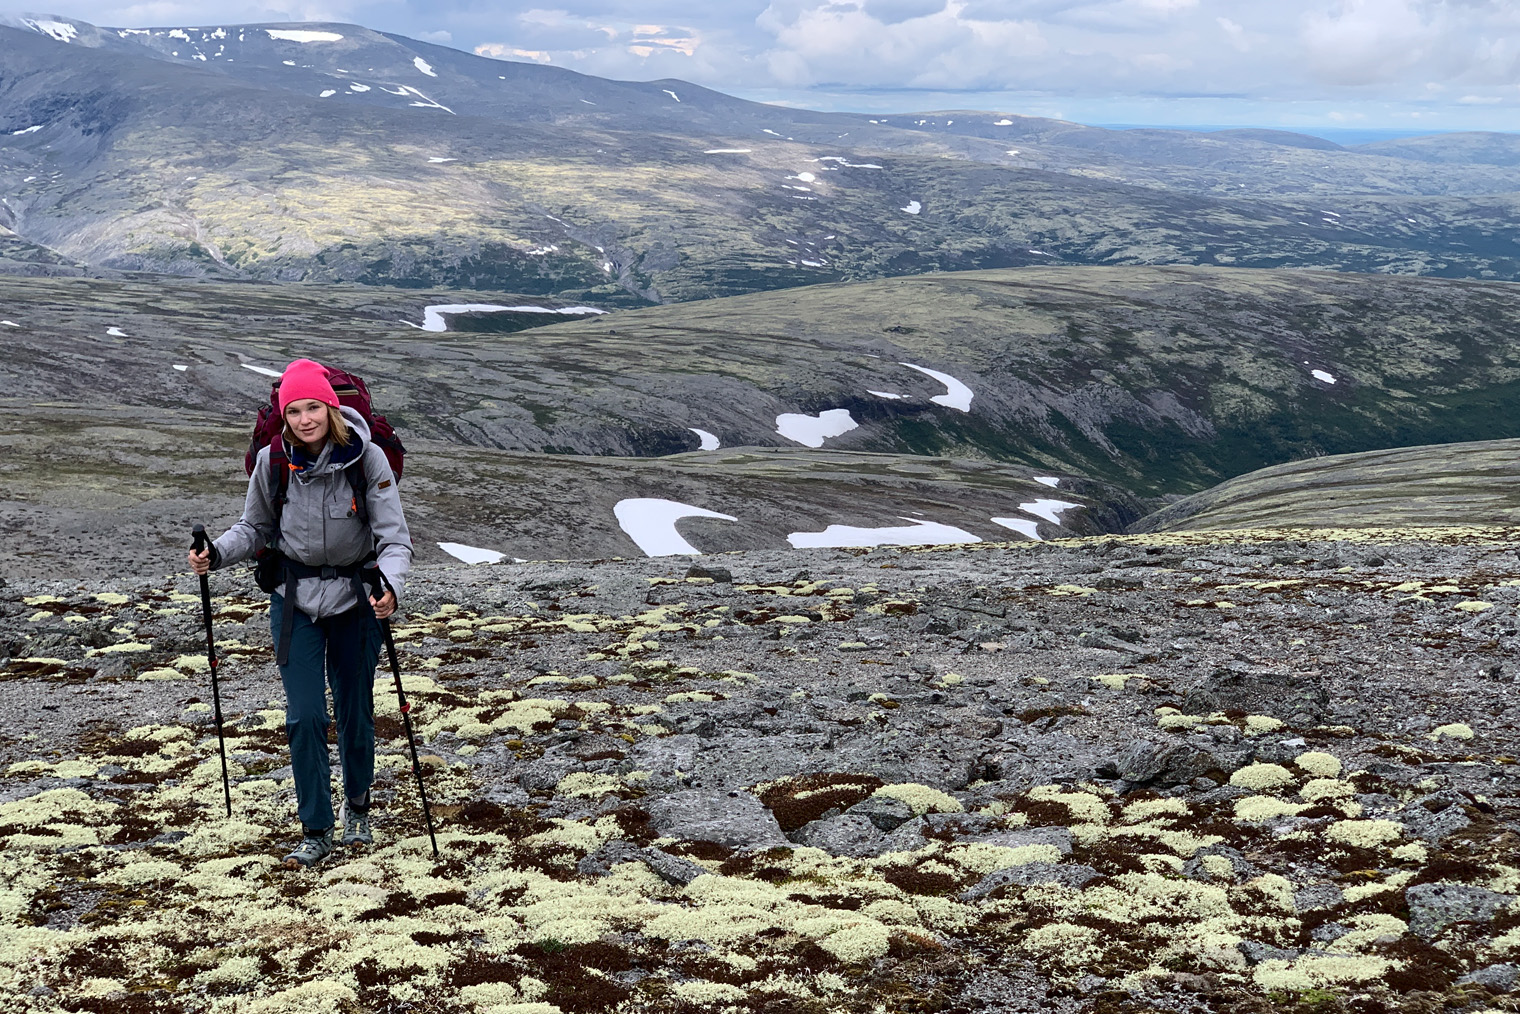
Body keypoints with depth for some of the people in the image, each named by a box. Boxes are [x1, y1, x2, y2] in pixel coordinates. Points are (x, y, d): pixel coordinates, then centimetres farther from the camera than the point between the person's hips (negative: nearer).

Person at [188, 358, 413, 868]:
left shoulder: (367, 458, -17)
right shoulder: (273, 461, -10)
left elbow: (394, 537, -17)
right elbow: (254, 529, 5)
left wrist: (391, 585, -35)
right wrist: (216, 554, -14)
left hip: (355, 595, -1)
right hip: (294, 598, 1)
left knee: (355, 711, 10)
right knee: (305, 715, -5)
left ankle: (358, 806, 37)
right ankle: (315, 830, 9)